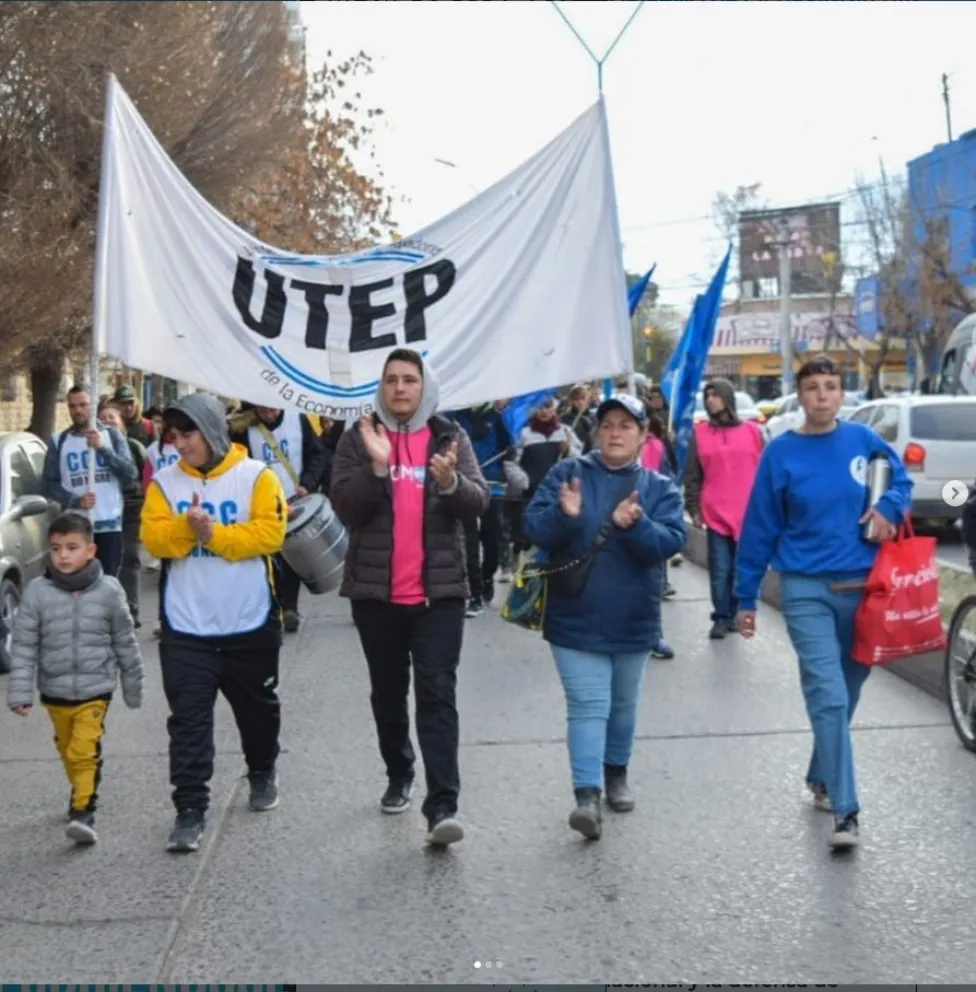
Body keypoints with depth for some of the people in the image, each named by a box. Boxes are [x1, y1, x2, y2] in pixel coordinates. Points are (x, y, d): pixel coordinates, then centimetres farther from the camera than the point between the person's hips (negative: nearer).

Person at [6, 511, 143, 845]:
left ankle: (83, 811, -12)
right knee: (68, 751, 19)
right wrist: (20, 692, -11)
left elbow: (125, 643, 2)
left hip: (95, 689, -3)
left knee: (85, 751, -15)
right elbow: (23, 646, -5)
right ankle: (84, 793, 40)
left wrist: (133, 687, 9)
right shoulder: (37, 592, -8)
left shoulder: (108, 591, -8)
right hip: (54, 690, 3)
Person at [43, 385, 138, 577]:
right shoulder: (58, 441, 7)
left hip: (109, 525, 0)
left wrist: (103, 448, -16)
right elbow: (50, 484, 3)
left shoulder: (112, 435, 6)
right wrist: (76, 500, -14)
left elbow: (130, 474, -5)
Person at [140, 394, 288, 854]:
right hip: (185, 627, 1)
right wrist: (186, 527, -24)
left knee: (257, 708, 17)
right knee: (188, 719, -4)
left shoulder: (256, 476, -5)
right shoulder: (164, 482, 3)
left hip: (250, 623, -1)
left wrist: (214, 534, -19)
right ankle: (190, 811, 0)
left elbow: (269, 534, -14)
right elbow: (154, 540, -6)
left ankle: (263, 774, 42)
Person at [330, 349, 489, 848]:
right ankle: (399, 775, 34)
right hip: (375, 590, 1)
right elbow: (344, 507, -8)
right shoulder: (358, 439, 2)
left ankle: (442, 805, -12)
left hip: (439, 589, -1)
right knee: (388, 693, 14)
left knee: (437, 694, -8)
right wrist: (377, 466, -23)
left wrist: (450, 481, -25)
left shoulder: (450, 437, 4)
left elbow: (479, 501, -5)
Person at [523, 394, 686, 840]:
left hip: (633, 619, 2)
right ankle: (587, 795, -12)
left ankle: (616, 772, 39)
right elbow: (534, 528, -10)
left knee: (623, 704, 18)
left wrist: (634, 525, -31)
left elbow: (671, 540, -13)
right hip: (576, 617, -2)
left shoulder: (659, 487, 2)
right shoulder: (566, 473, -2)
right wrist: (565, 515, -30)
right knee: (588, 705, -8)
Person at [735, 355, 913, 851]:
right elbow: (760, 528, -1)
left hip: (863, 587, 3)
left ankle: (821, 778, 36)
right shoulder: (781, 452, -5)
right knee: (828, 697, -12)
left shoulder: (861, 439, 1)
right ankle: (845, 810, -10)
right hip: (807, 591, -3)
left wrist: (889, 508, -6)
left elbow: (902, 477, 17)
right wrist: (745, 597, 2)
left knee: (846, 694, 15)